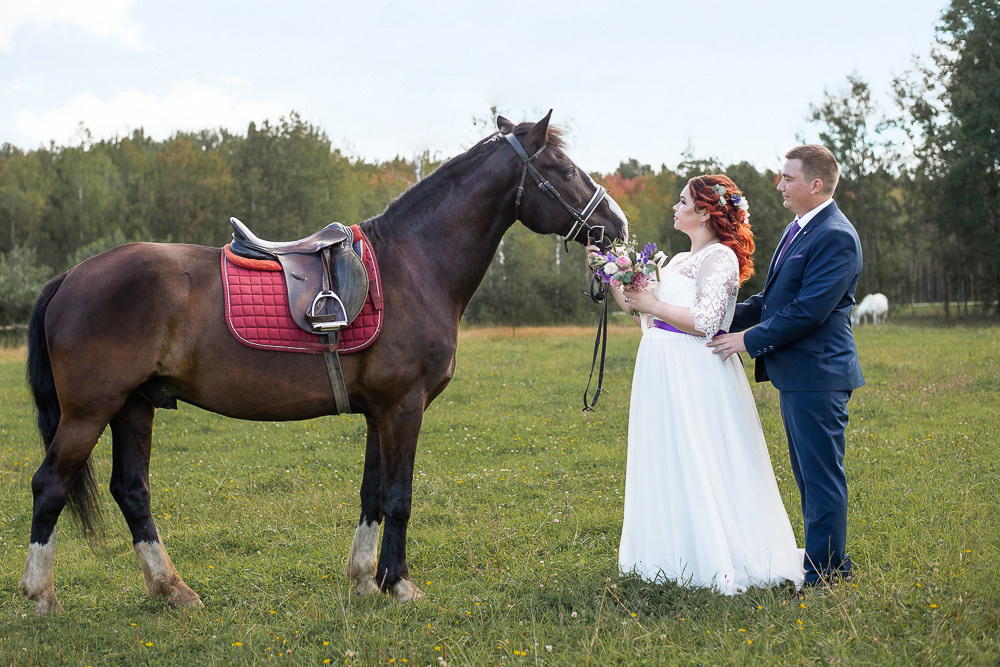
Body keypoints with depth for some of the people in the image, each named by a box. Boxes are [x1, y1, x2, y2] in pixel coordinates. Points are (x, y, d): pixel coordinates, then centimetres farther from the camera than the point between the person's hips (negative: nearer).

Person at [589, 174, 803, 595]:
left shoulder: (719, 257, -11)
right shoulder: (679, 261, 17)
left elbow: (706, 322, -21)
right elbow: (641, 308, 18)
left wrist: (654, 306, -14)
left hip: (697, 374, -9)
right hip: (664, 372, 9)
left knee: (698, 468, -3)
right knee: (668, 465, 13)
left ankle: (715, 561, 7)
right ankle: (677, 557, 23)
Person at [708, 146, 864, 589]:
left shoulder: (835, 237, -17)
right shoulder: (798, 229, 15)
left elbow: (809, 311, -23)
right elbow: (773, 298, 20)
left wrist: (749, 340, -16)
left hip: (817, 375, -11)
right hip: (796, 375, 11)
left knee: (822, 476, -3)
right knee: (809, 474, 17)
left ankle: (825, 573, 4)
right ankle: (830, 562, 27)